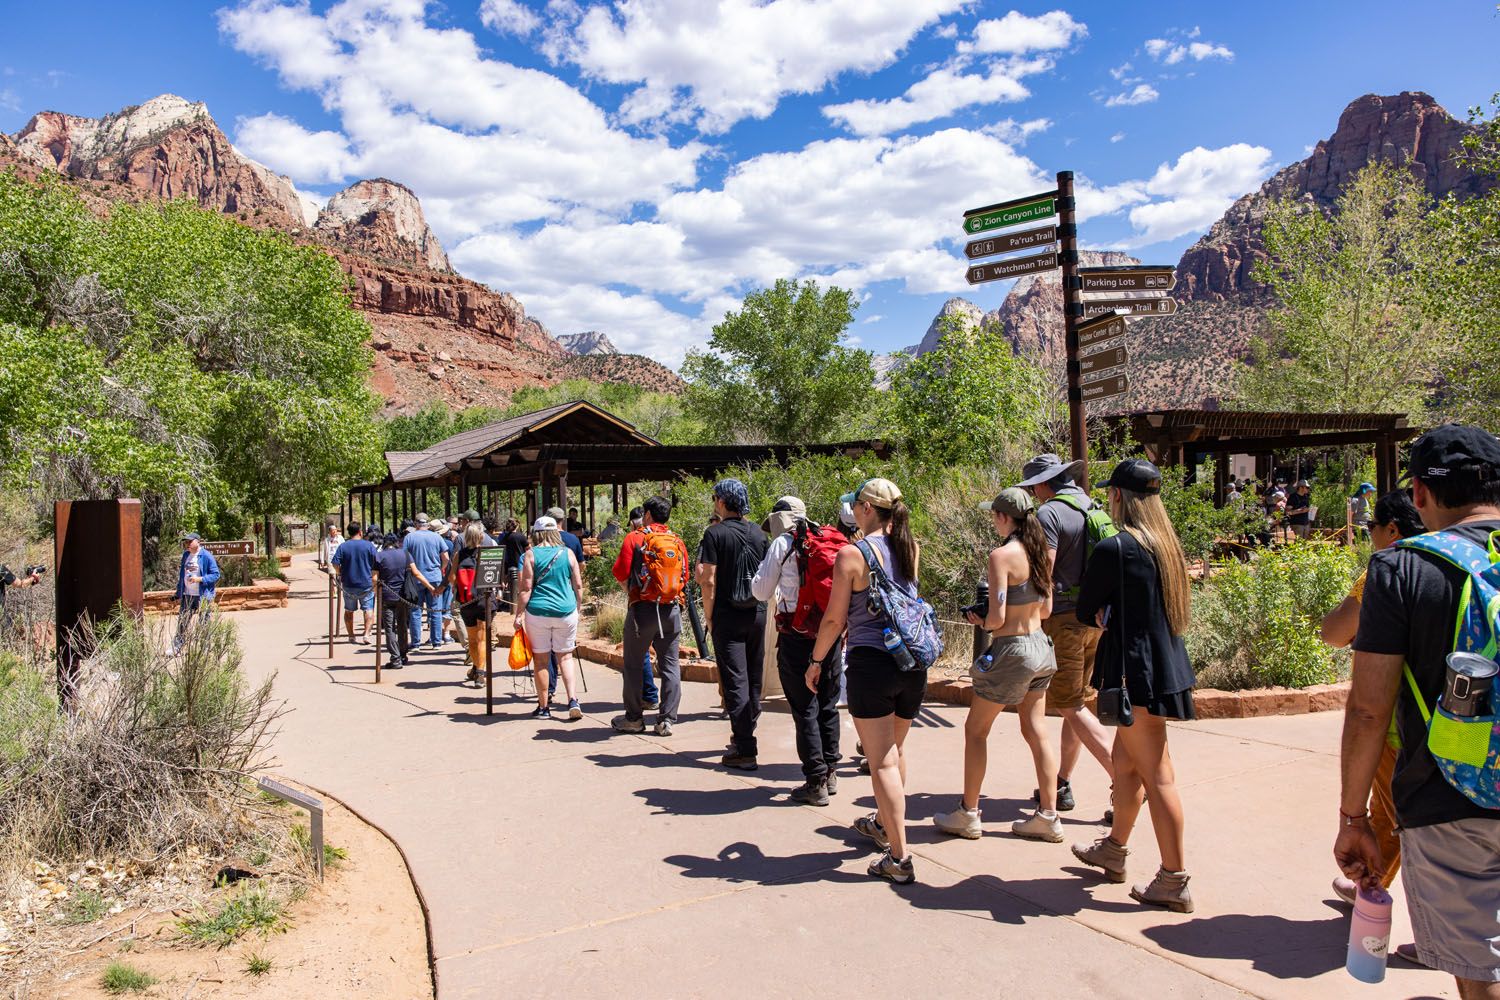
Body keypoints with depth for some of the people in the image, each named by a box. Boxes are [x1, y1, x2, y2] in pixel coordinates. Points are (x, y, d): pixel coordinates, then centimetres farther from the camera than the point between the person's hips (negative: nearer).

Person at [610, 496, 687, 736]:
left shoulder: (635, 538, -4)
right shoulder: (678, 542, 7)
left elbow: (621, 572, -6)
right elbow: (684, 578, 11)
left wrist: (630, 591, 12)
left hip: (643, 608, -3)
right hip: (672, 609, 4)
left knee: (634, 664, 9)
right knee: (670, 666, 7)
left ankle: (634, 718, 16)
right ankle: (667, 720, 7)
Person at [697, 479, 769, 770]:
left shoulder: (715, 534, -9)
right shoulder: (758, 533, 7)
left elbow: (708, 580, -13)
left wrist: (710, 616, -5)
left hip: (728, 615, -5)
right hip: (757, 613, 5)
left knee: (735, 681, -3)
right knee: (754, 678, 14)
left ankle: (745, 751, -4)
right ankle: (744, 735, 28)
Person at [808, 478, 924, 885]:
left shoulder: (853, 554, -11)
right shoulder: (911, 549, 5)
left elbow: (834, 619, -8)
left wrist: (816, 661, 5)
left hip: (871, 663, -6)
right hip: (912, 662, 7)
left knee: (882, 762, 0)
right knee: (895, 750, 24)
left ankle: (899, 858, 4)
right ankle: (882, 823, 45)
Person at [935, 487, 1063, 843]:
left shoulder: (1001, 555, -19)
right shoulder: (1040, 552, 4)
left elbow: (997, 618, -20)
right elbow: (1046, 609, 11)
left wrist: (980, 622, -1)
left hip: (1011, 652, -8)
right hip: (1040, 646, 8)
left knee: (975, 730, 7)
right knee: (1037, 731, 13)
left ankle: (968, 815, 16)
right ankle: (1048, 817, 18)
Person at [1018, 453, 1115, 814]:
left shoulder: (1048, 514, -13)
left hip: (1064, 618, -8)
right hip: (1096, 617, 8)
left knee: (1071, 706, -2)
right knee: (1076, 702, 14)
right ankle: (1062, 784, 22)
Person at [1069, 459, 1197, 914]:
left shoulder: (1114, 548, -17)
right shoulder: (1167, 545, 8)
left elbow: (1084, 610, -7)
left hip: (1135, 672, -9)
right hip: (1167, 666, 9)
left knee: (1157, 775, 0)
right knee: (1124, 762, 21)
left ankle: (1174, 882, 10)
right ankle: (1113, 850, 36)